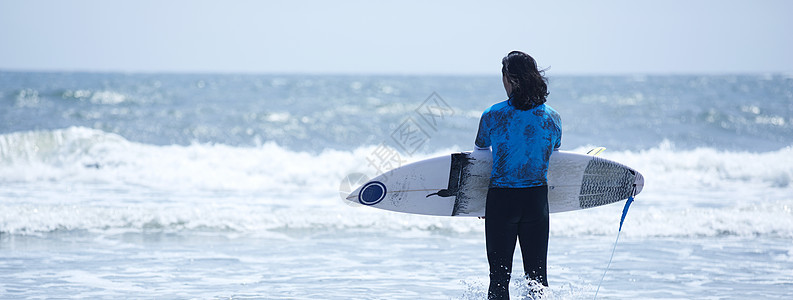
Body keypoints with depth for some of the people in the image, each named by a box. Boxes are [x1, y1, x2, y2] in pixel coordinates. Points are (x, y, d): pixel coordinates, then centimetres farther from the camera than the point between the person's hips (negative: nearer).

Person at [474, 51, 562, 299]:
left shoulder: (492, 116, -7)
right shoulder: (552, 118, -1)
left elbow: (477, 157, 3)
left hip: (500, 199, -2)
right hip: (537, 200, 2)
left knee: (499, 275, 5)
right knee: (537, 275, 10)